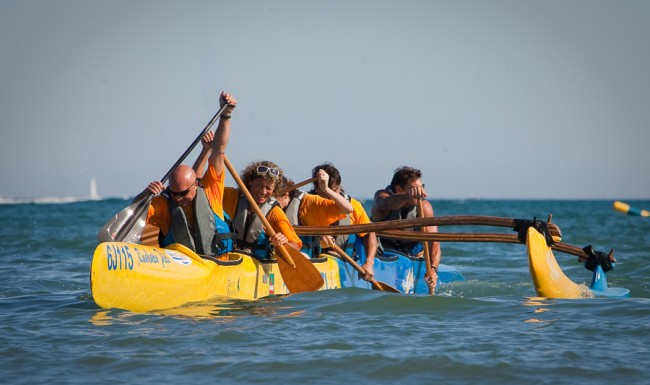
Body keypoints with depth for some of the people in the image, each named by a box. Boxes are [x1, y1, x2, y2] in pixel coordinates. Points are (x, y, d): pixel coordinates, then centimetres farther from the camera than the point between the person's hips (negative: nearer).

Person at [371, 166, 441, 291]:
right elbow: (388, 204, -48)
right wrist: (408, 196, -71)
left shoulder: (424, 206, -17)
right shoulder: (382, 195, -21)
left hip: (412, 254, 1)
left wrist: (433, 269, -45)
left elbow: (433, 242, -26)